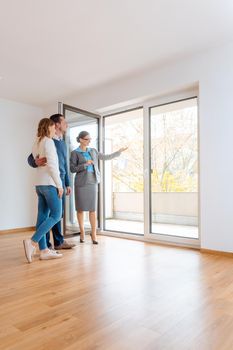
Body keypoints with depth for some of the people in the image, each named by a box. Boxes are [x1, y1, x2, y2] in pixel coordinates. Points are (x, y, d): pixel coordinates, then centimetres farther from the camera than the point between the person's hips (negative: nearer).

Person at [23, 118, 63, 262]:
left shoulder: (37, 143, 17)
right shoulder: (49, 141, -9)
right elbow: (51, 165, -17)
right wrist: (59, 184, -15)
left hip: (40, 184, 9)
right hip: (49, 184, -9)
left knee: (43, 216, 4)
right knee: (56, 215, -4)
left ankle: (44, 250, 6)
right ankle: (32, 242, -11)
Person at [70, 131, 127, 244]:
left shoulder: (93, 151, 13)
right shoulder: (75, 153, 0)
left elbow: (105, 157, 19)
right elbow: (72, 169, -6)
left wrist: (119, 152, 18)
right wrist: (85, 164, -16)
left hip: (92, 182, 3)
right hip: (81, 183, -3)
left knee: (93, 209, 0)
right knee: (80, 208, 4)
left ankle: (93, 233, 8)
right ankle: (82, 232, 18)